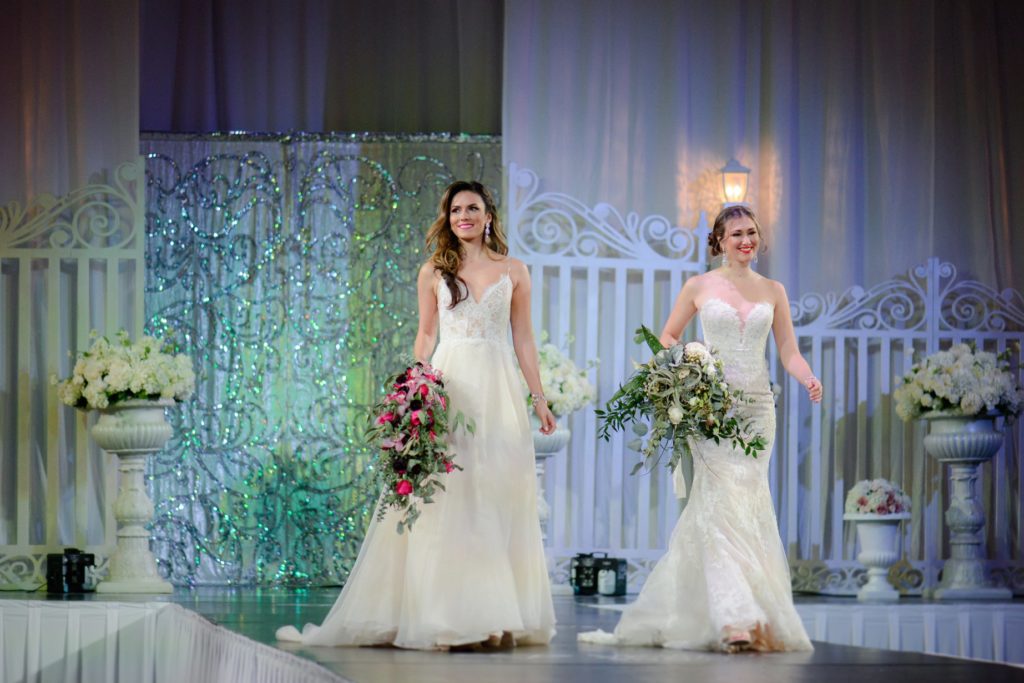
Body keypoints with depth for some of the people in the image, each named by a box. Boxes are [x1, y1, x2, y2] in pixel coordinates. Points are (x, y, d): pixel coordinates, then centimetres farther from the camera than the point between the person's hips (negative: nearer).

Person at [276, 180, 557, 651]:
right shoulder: (433, 272, 8)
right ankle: (444, 614, -2)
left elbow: (523, 339, 10)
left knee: (498, 498, -1)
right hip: (446, 386, -1)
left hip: (498, 388, 1)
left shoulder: (513, 271, 9)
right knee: (444, 499, -5)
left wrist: (539, 397, 7)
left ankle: (495, 618, 3)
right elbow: (425, 335, 11)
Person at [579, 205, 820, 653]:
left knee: (748, 506, 0)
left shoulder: (772, 291, 12)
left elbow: (789, 351, 9)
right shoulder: (699, 287, 6)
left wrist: (808, 379, -11)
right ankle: (737, 619, -22)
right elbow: (667, 337, 13)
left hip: (757, 406, 3)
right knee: (725, 502, -14)